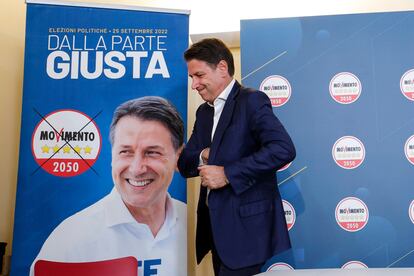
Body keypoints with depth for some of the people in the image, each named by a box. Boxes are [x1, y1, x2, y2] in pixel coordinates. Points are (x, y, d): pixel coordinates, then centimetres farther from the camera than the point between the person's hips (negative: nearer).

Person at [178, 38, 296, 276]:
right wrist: (203, 157, -9)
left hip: (245, 224, -7)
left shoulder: (251, 100, -10)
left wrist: (227, 173, -22)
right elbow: (184, 163, 14)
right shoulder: (204, 112, 14)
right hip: (215, 222, 8)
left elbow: (283, 149, -23)